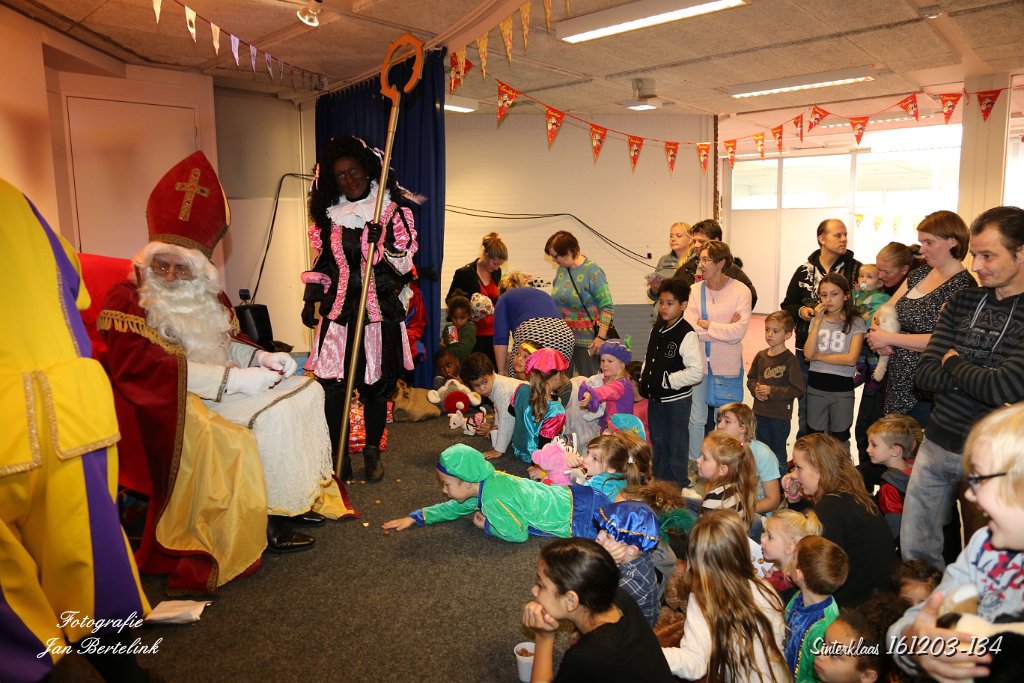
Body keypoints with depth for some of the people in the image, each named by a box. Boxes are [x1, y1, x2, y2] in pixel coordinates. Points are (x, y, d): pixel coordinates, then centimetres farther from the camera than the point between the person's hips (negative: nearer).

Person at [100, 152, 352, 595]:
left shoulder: (204, 296, 12)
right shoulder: (127, 300, -12)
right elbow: (142, 368, -23)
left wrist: (260, 357, -3)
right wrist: (233, 379, -27)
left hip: (220, 386, 9)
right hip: (175, 403, -9)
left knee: (306, 390, 1)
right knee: (268, 419, -27)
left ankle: (303, 495, 3)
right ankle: (267, 523, -14)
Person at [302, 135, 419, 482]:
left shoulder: (393, 210, 1)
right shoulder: (328, 213, 10)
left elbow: (404, 262, -2)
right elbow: (321, 261, 17)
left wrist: (379, 245, -19)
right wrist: (310, 301, 10)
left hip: (380, 311, -2)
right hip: (338, 311, 2)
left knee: (375, 386, 5)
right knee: (332, 386, -4)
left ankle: (373, 451, 23)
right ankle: (339, 455, 11)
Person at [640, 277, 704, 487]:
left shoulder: (687, 335, -20)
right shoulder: (657, 330, 5)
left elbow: (696, 372, -25)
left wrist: (667, 380, -21)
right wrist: (644, 379, 5)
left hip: (677, 400, -8)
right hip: (655, 397, 8)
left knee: (677, 444, 6)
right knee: (658, 441, 20)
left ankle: (679, 486, 23)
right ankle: (660, 481, 36)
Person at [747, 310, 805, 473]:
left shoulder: (790, 360, -14)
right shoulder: (761, 355, 3)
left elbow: (798, 389, -16)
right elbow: (751, 378, 14)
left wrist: (772, 391, -21)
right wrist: (755, 390, -7)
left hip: (781, 416, -5)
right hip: (760, 413, 5)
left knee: (779, 453, 9)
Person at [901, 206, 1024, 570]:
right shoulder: (962, 301, 4)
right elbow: (924, 375, -1)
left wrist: (953, 363, -7)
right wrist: (981, 376, -16)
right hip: (936, 444, 5)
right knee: (914, 549, 14)